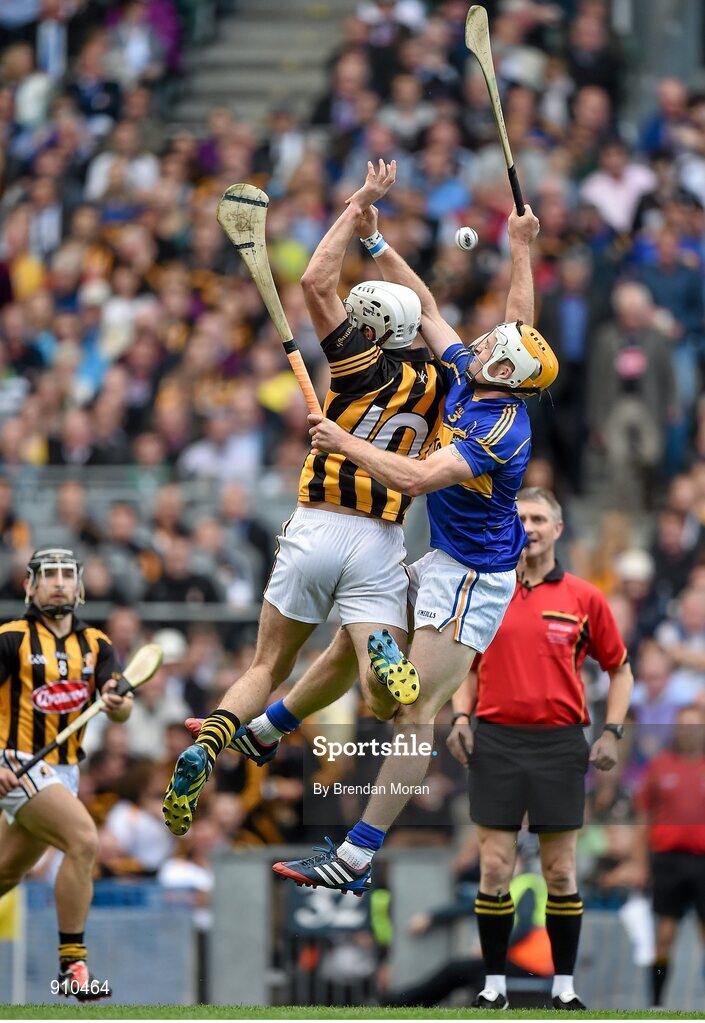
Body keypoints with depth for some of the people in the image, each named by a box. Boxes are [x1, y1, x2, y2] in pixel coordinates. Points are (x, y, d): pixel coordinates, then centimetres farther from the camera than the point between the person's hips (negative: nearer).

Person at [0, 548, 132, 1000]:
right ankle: (72, 966, -20)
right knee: (84, 840, -24)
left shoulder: (95, 644, 8)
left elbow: (120, 704, -5)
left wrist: (119, 704, -30)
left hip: (63, 772, 6)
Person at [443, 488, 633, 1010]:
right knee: (495, 869, -1)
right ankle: (495, 983, 7)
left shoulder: (584, 598, 2)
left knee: (560, 872, 2)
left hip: (560, 745, -1)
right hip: (496, 740, 1)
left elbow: (619, 669, 9)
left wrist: (613, 732, -2)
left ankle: (564, 986, 11)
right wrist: (461, 717, -2)